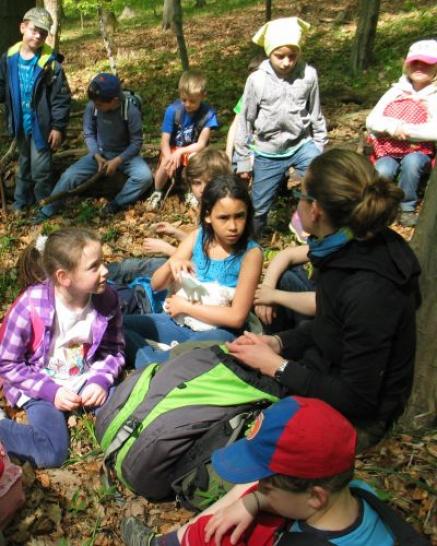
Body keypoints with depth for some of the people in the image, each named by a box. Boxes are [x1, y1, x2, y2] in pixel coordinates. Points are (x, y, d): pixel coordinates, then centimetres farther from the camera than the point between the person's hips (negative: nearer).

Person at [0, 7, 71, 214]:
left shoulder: (50, 62, -17)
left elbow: (61, 98, -14)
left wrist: (58, 126, -15)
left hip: (41, 124, -5)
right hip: (20, 123, 5)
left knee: (40, 167, -1)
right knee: (24, 163, 21)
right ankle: (22, 200, 36)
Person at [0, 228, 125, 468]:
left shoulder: (106, 300, -13)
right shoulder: (30, 306, -24)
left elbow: (114, 350, 1)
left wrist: (101, 380, -18)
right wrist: (50, 391, -20)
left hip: (87, 380, 3)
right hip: (40, 386, -3)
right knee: (51, 454, -22)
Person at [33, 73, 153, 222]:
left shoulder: (131, 111, -24)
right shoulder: (92, 107, -16)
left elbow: (137, 142, -16)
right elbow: (89, 134, -3)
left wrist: (117, 161, -25)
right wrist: (97, 156, -18)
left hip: (125, 154, -2)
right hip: (100, 153, 2)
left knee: (145, 177, -31)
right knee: (70, 175, -13)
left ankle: (116, 204, -12)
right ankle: (47, 211, 2)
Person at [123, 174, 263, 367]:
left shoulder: (251, 253, -14)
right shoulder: (197, 238, -2)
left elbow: (237, 317, -17)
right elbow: (156, 285, 4)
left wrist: (185, 306, -12)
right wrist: (171, 264, -19)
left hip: (217, 331, -5)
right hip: (179, 323, 5)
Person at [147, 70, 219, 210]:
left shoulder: (208, 113, -22)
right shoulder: (172, 110, -20)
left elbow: (201, 144, -20)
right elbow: (165, 142, -18)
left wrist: (180, 152, -33)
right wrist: (170, 158, -36)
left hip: (193, 151, 0)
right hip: (173, 150, 1)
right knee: (166, 163, -30)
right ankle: (157, 193, 0)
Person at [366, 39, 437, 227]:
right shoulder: (396, 91, 5)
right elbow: (371, 121, 0)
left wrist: (404, 129, -17)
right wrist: (393, 127, -17)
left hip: (419, 152, -1)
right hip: (389, 150, 1)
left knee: (411, 162, -36)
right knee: (382, 173, -31)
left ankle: (407, 207, -14)